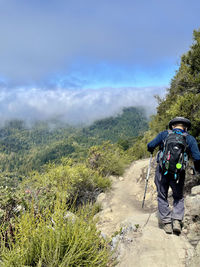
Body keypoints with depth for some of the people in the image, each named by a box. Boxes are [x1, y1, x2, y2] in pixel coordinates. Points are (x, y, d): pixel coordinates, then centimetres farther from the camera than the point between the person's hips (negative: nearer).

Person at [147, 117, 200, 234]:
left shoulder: (164, 134, 5)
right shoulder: (190, 138, 4)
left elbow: (150, 146, 2)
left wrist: (151, 150, 25)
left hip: (162, 171, 0)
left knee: (162, 197, 15)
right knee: (179, 197, 21)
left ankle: (167, 223, 14)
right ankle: (177, 221, 6)